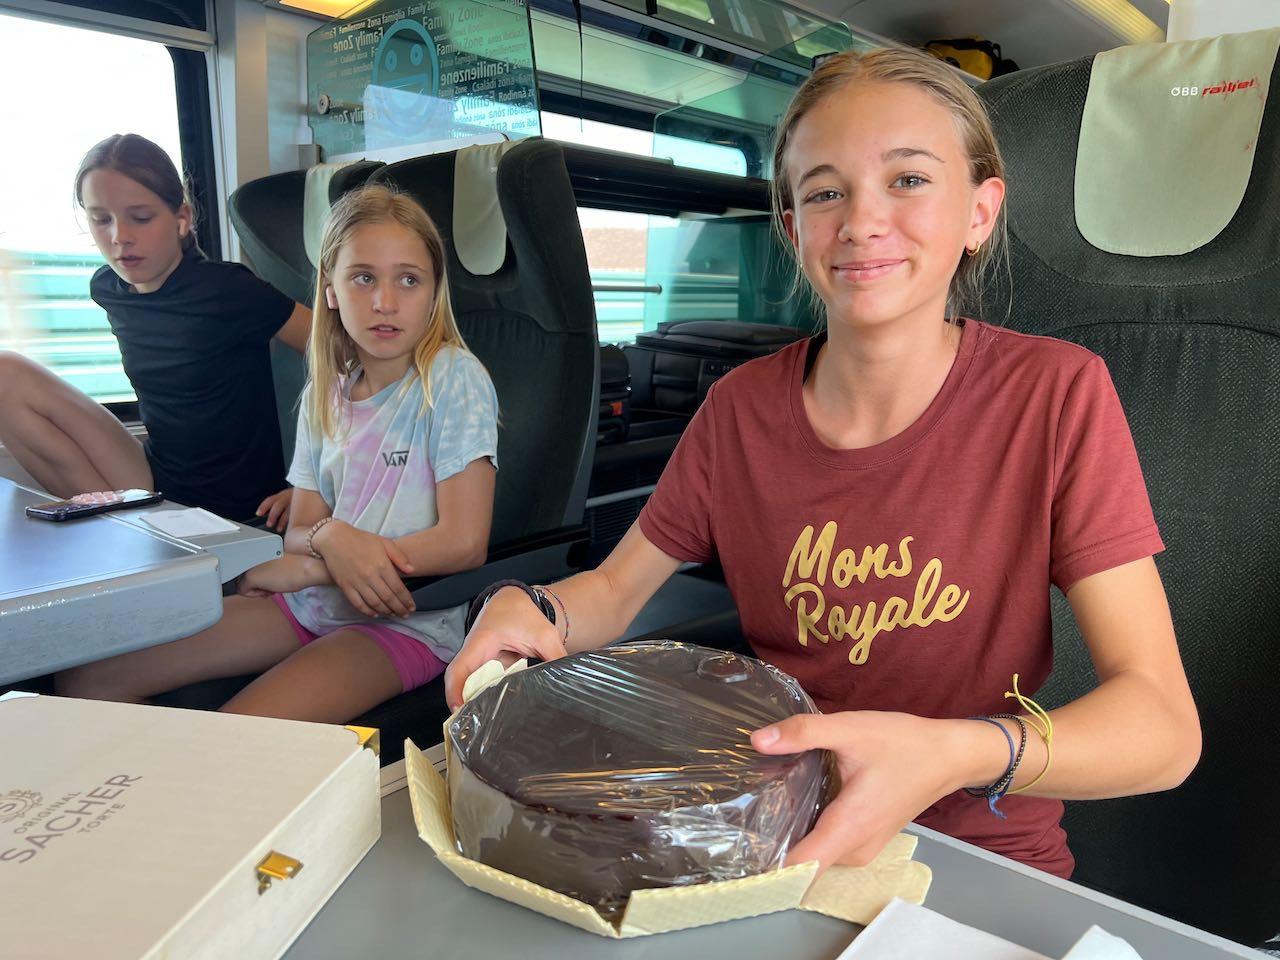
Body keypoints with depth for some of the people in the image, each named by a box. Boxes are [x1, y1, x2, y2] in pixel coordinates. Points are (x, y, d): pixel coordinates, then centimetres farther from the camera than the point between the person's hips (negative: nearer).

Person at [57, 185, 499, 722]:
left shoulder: (454, 380, -11)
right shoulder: (325, 396, 8)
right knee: (86, 679, 0)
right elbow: (300, 532, 7)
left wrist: (304, 568, -10)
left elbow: (463, 542, -17)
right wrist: (331, 538, -21)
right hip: (311, 603, 6)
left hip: (409, 621, -6)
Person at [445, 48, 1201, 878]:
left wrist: (957, 756, -36)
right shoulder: (740, 409, -4)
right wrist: (534, 612, -18)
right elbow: (615, 589, 5)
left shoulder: (1057, 396, -12)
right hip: (771, 835, 2)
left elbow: (1166, 728, -17)